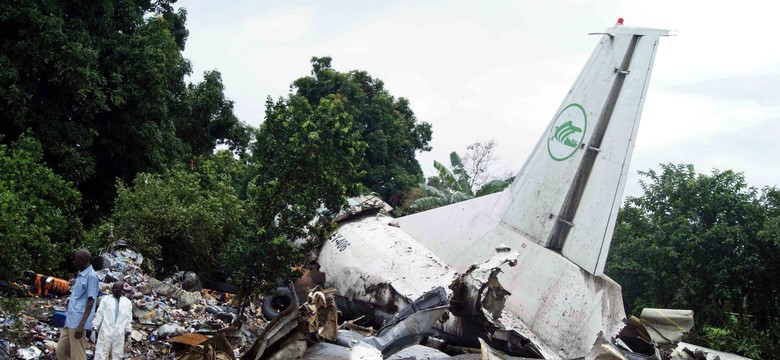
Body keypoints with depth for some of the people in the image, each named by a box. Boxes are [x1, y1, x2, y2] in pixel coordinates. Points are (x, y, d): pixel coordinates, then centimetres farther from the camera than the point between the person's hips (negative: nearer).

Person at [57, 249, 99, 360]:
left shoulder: (91, 276, -13)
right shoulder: (80, 274, 14)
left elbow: (90, 301, -17)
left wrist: (82, 324, -22)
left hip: (78, 322, -9)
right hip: (70, 321, 9)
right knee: (61, 351, 13)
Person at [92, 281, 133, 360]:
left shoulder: (127, 302, 11)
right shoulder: (105, 299, 7)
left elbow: (129, 318, 11)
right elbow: (99, 313, 4)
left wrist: (128, 331, 8)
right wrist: (95, 326, -1)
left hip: (119, 333, 2)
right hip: (106, 330, -2)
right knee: (101, 353, -5)